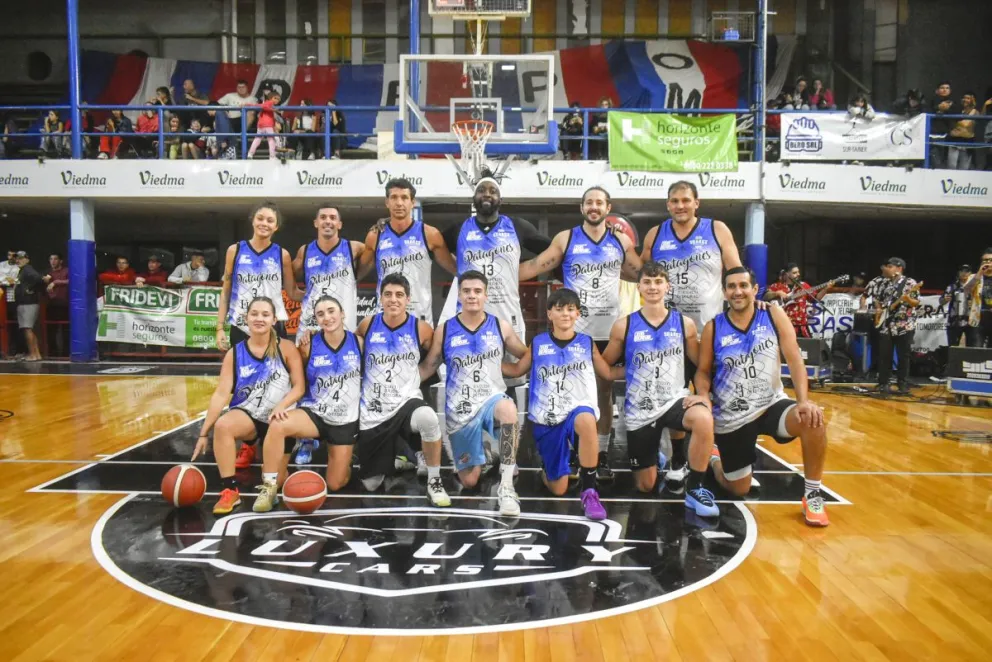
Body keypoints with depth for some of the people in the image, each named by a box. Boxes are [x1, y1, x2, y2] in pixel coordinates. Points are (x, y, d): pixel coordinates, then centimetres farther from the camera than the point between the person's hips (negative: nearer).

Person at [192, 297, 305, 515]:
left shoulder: (286, 348, -7)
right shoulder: (235, 353, -3)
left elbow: (299, 387, -7)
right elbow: (221, 393, -8)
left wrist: (281, 406, -26)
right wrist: (204, 432, -14)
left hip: (278, 419, -1)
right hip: (247, 414, 1)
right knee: (222, 425, -35)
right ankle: (230, 491, -23)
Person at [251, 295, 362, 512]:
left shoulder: (358, 342, -8)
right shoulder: (309, 346, -9)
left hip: (345, 420, 1)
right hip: (313, 412, -1)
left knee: (335, 485, 4)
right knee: (277, 425, -34)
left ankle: (348, 461, 40)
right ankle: (270, 488, -18)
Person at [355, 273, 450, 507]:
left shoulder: (421, 328, -6)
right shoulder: (367, 325, -2)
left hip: (406, 402, -2)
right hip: (372, 412, 2)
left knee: (428, 418, -40)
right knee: (370, 484, 8)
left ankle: (434, 481, -17)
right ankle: (395, 458, 43)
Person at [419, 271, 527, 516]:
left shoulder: (501, 327, 0)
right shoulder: (444, 330, 0)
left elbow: (527, 357, 13)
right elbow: (427, 367, 5)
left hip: (492, 398, -1)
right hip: (459, 411, 1)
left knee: (508, 409, -41)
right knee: (469, 481, 6)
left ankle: (506, 487, -31)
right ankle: (480, 453, 45)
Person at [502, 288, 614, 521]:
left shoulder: (587, 343, 4)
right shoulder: (538, 344, 4)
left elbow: (608, 374, 13)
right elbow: (516, 370, 16)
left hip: (578, 410, -1)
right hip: (547, 420, 2)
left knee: (586, 420, -43)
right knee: (557, 490, 6)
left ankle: (589, 490, -28)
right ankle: (548, 470, 46)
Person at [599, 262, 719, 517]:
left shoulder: (684, 324, -1)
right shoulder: (624, 326, -4)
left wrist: (703, 394, -8)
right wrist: (630, 370, -7)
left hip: (675, 400, 0)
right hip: (639, 410, 0)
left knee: (704, 419, -38)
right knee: (645, 487, 6)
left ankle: (695, 488, -17)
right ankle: (655, 456, 43)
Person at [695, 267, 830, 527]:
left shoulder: (774, 316, -7)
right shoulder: (713, 328, -7)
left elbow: (794, 360, -11)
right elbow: (703, 371, 0)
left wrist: (804, 400, -26)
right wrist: (703, 400, -21)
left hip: (771, 405, 1)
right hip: (731, 418, 0)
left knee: (812, 419, -33)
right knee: (738, 490, 8)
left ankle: (813, 494, -11)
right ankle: (713, 457, 44)